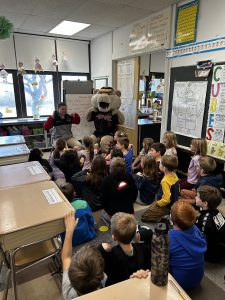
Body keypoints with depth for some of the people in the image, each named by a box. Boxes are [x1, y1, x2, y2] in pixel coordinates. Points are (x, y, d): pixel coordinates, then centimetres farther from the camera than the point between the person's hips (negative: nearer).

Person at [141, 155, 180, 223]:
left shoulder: (165, 181, -32)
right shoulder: (174, 176, -6)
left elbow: (166, 200, -33)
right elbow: (177, 191, 9)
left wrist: (157, 203, -13)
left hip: (166, 206, -8)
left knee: (144, 217, 4)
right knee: (149, 208, 28)